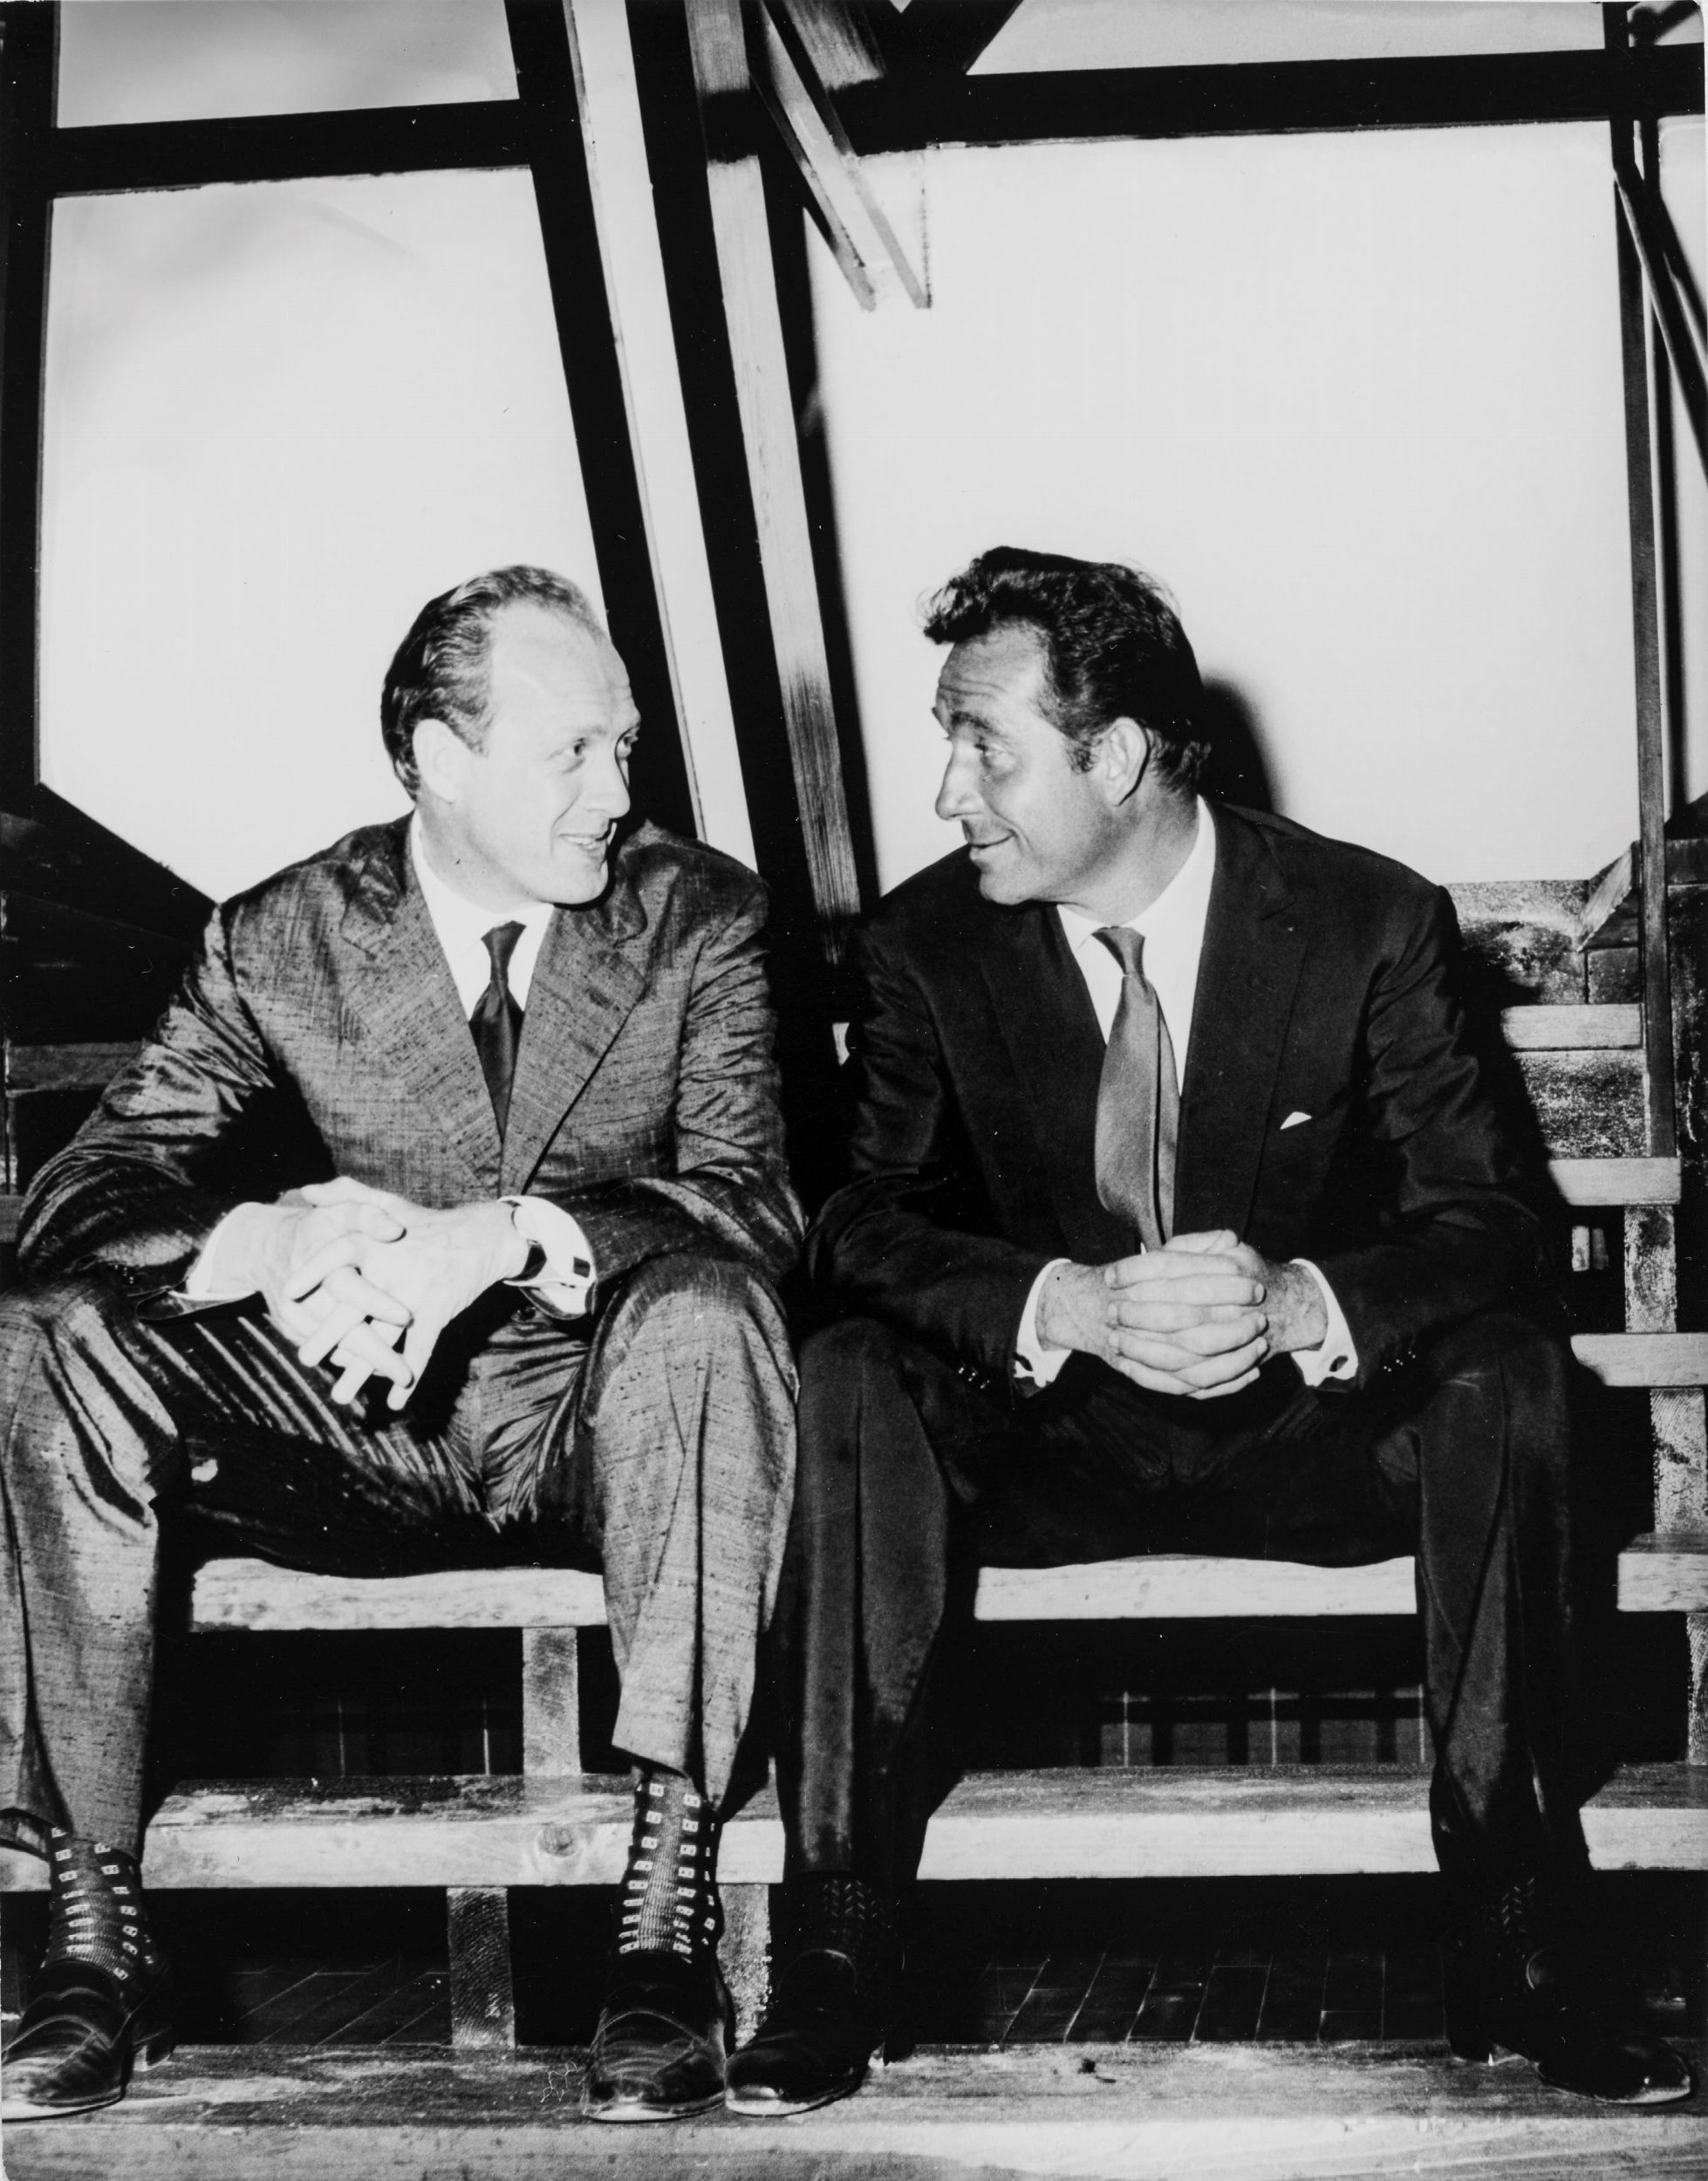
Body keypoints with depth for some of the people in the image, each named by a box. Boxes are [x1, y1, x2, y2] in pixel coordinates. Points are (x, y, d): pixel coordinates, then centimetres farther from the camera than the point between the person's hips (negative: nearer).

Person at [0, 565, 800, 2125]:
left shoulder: (701, 916, -1)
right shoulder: (280, 941, 2)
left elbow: (752, 1200, -14)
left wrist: (505, 1235, -32)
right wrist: (275, 1233, -28)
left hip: (598, 1421, -2)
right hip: (356, 1419, 2)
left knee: (701, 1310, -36)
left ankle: (670, 1904, -33)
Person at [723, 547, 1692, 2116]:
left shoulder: (1372, 925, -8)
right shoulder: (930, 943, -4)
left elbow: (1490, 1222, -12)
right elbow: (867, 1224, -10)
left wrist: (1301, 1301, -34)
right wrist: (1072, 1306, -31)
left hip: (1310, 1428, -1)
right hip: (1043, 1437, 1)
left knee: (1507, 1374, -30)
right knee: (848, 1383, -28)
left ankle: (1511, 1950, -25)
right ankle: (836, 1957, -28)